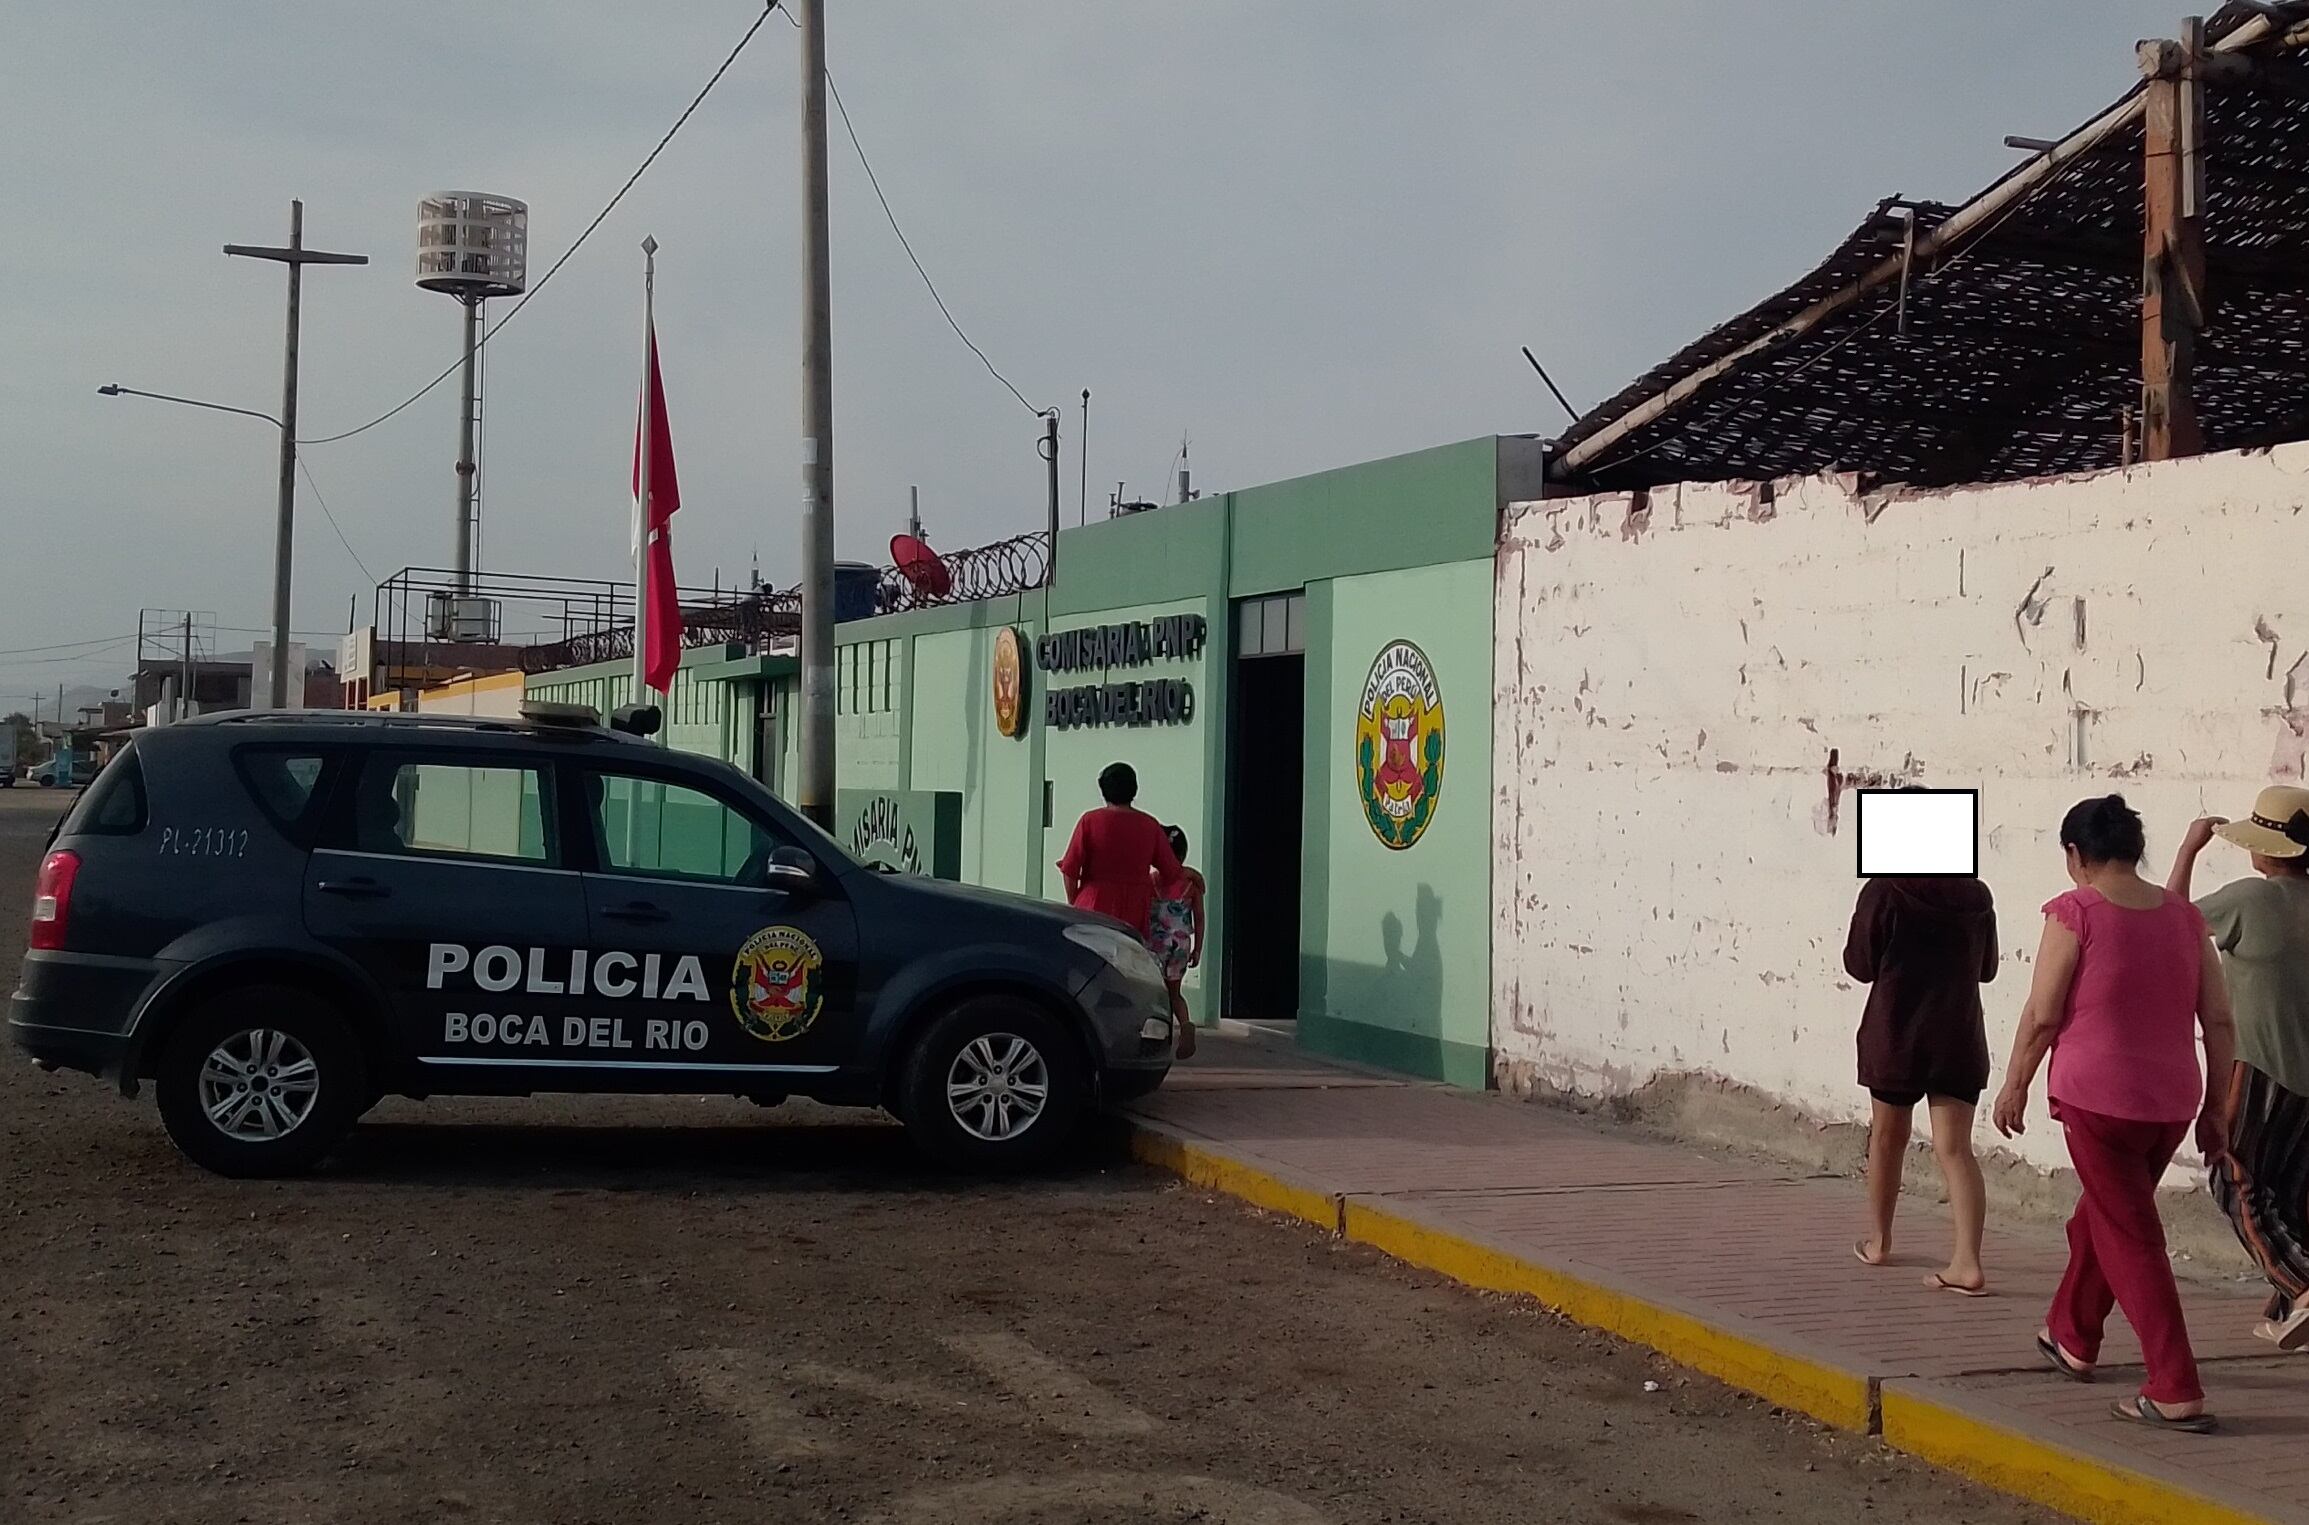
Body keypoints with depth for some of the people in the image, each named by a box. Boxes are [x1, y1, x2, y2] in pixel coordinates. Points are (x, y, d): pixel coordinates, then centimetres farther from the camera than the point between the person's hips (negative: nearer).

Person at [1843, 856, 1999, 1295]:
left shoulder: (1883, 893, -11)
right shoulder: (1977, 898, 1)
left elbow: (1859, 965, -4)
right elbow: (1986, 969, 13)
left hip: (1896, 1034, -2)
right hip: (1959, 1040, 2)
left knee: (1887, 1137, 16)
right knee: (1955, 1148, -2)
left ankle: (1878, 1240, 31)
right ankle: (1968, 1262, -15)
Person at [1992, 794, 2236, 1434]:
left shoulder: (2075, 913, -11)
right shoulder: (2184, 917, 5)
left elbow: (2042, 1015, -9)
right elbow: (2219, 1020, 6)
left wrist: (2014, 1086, 5)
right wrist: (2215, 1107, 13)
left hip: (2098, 1099, -6)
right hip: (2171, 1101, 6)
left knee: (2130, 1242, 0)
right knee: (2100, 1217, 25)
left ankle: (2178, 1393, -3)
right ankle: (2072, 1341, 42)